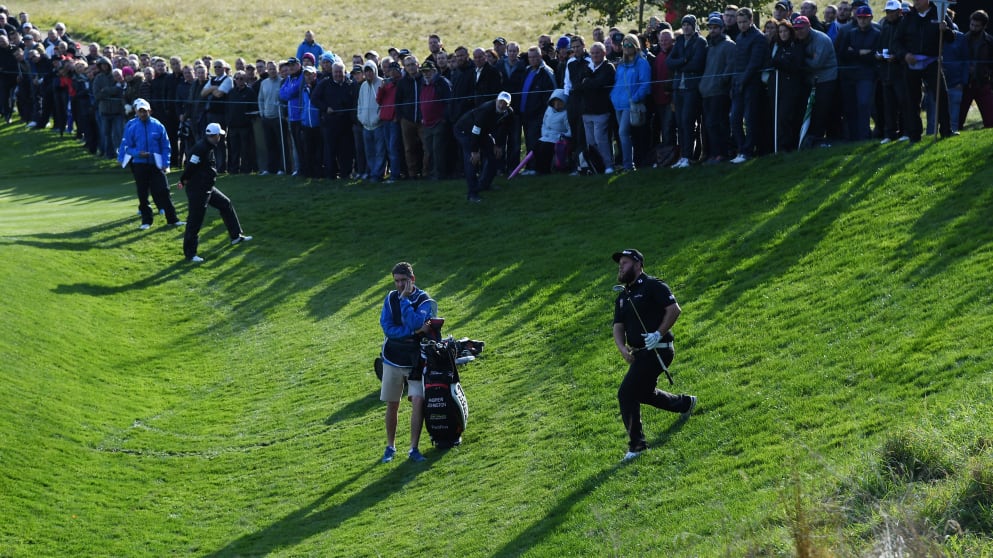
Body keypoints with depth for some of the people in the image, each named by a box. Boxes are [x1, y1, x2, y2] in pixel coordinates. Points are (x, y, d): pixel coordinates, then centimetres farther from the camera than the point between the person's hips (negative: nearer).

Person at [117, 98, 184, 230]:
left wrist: (165, 164, -4)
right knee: (142, 194, 5)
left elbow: (165, 146, 5)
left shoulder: (158, 126, -1)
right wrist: (138, 153, -18)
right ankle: (146, 220, 15)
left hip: (156, 165, 0)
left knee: (163, 191, -5)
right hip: (139, 164, 0)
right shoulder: (131, 127, -1)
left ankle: (172, 219, -1)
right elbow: (126, 146, 1)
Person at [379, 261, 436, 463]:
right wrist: (415, 331, -19)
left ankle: (414, 449, -10)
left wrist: (405, 299, -22)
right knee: (392, 405, 9)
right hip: (393, 360, 2)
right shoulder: (391, 298, -1)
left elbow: (415, 323, -26)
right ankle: (390, 447, 24)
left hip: (416, 361, -2)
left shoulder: (424, 301, -9)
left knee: (418, 401, -16)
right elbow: (387, 328, -11)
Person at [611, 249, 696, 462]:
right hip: (639, 354, 10)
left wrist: (658, 334, -24)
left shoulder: (652, 286, -9)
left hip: (657, 351, -10)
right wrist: (622, 348, -8)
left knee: (626, 393, -14)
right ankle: (685, 403, 46)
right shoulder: (623, 296, 16)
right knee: (644, 393, 24)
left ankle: (636, 444, -8)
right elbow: (618, 326, 11)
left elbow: (674, 309, -18)